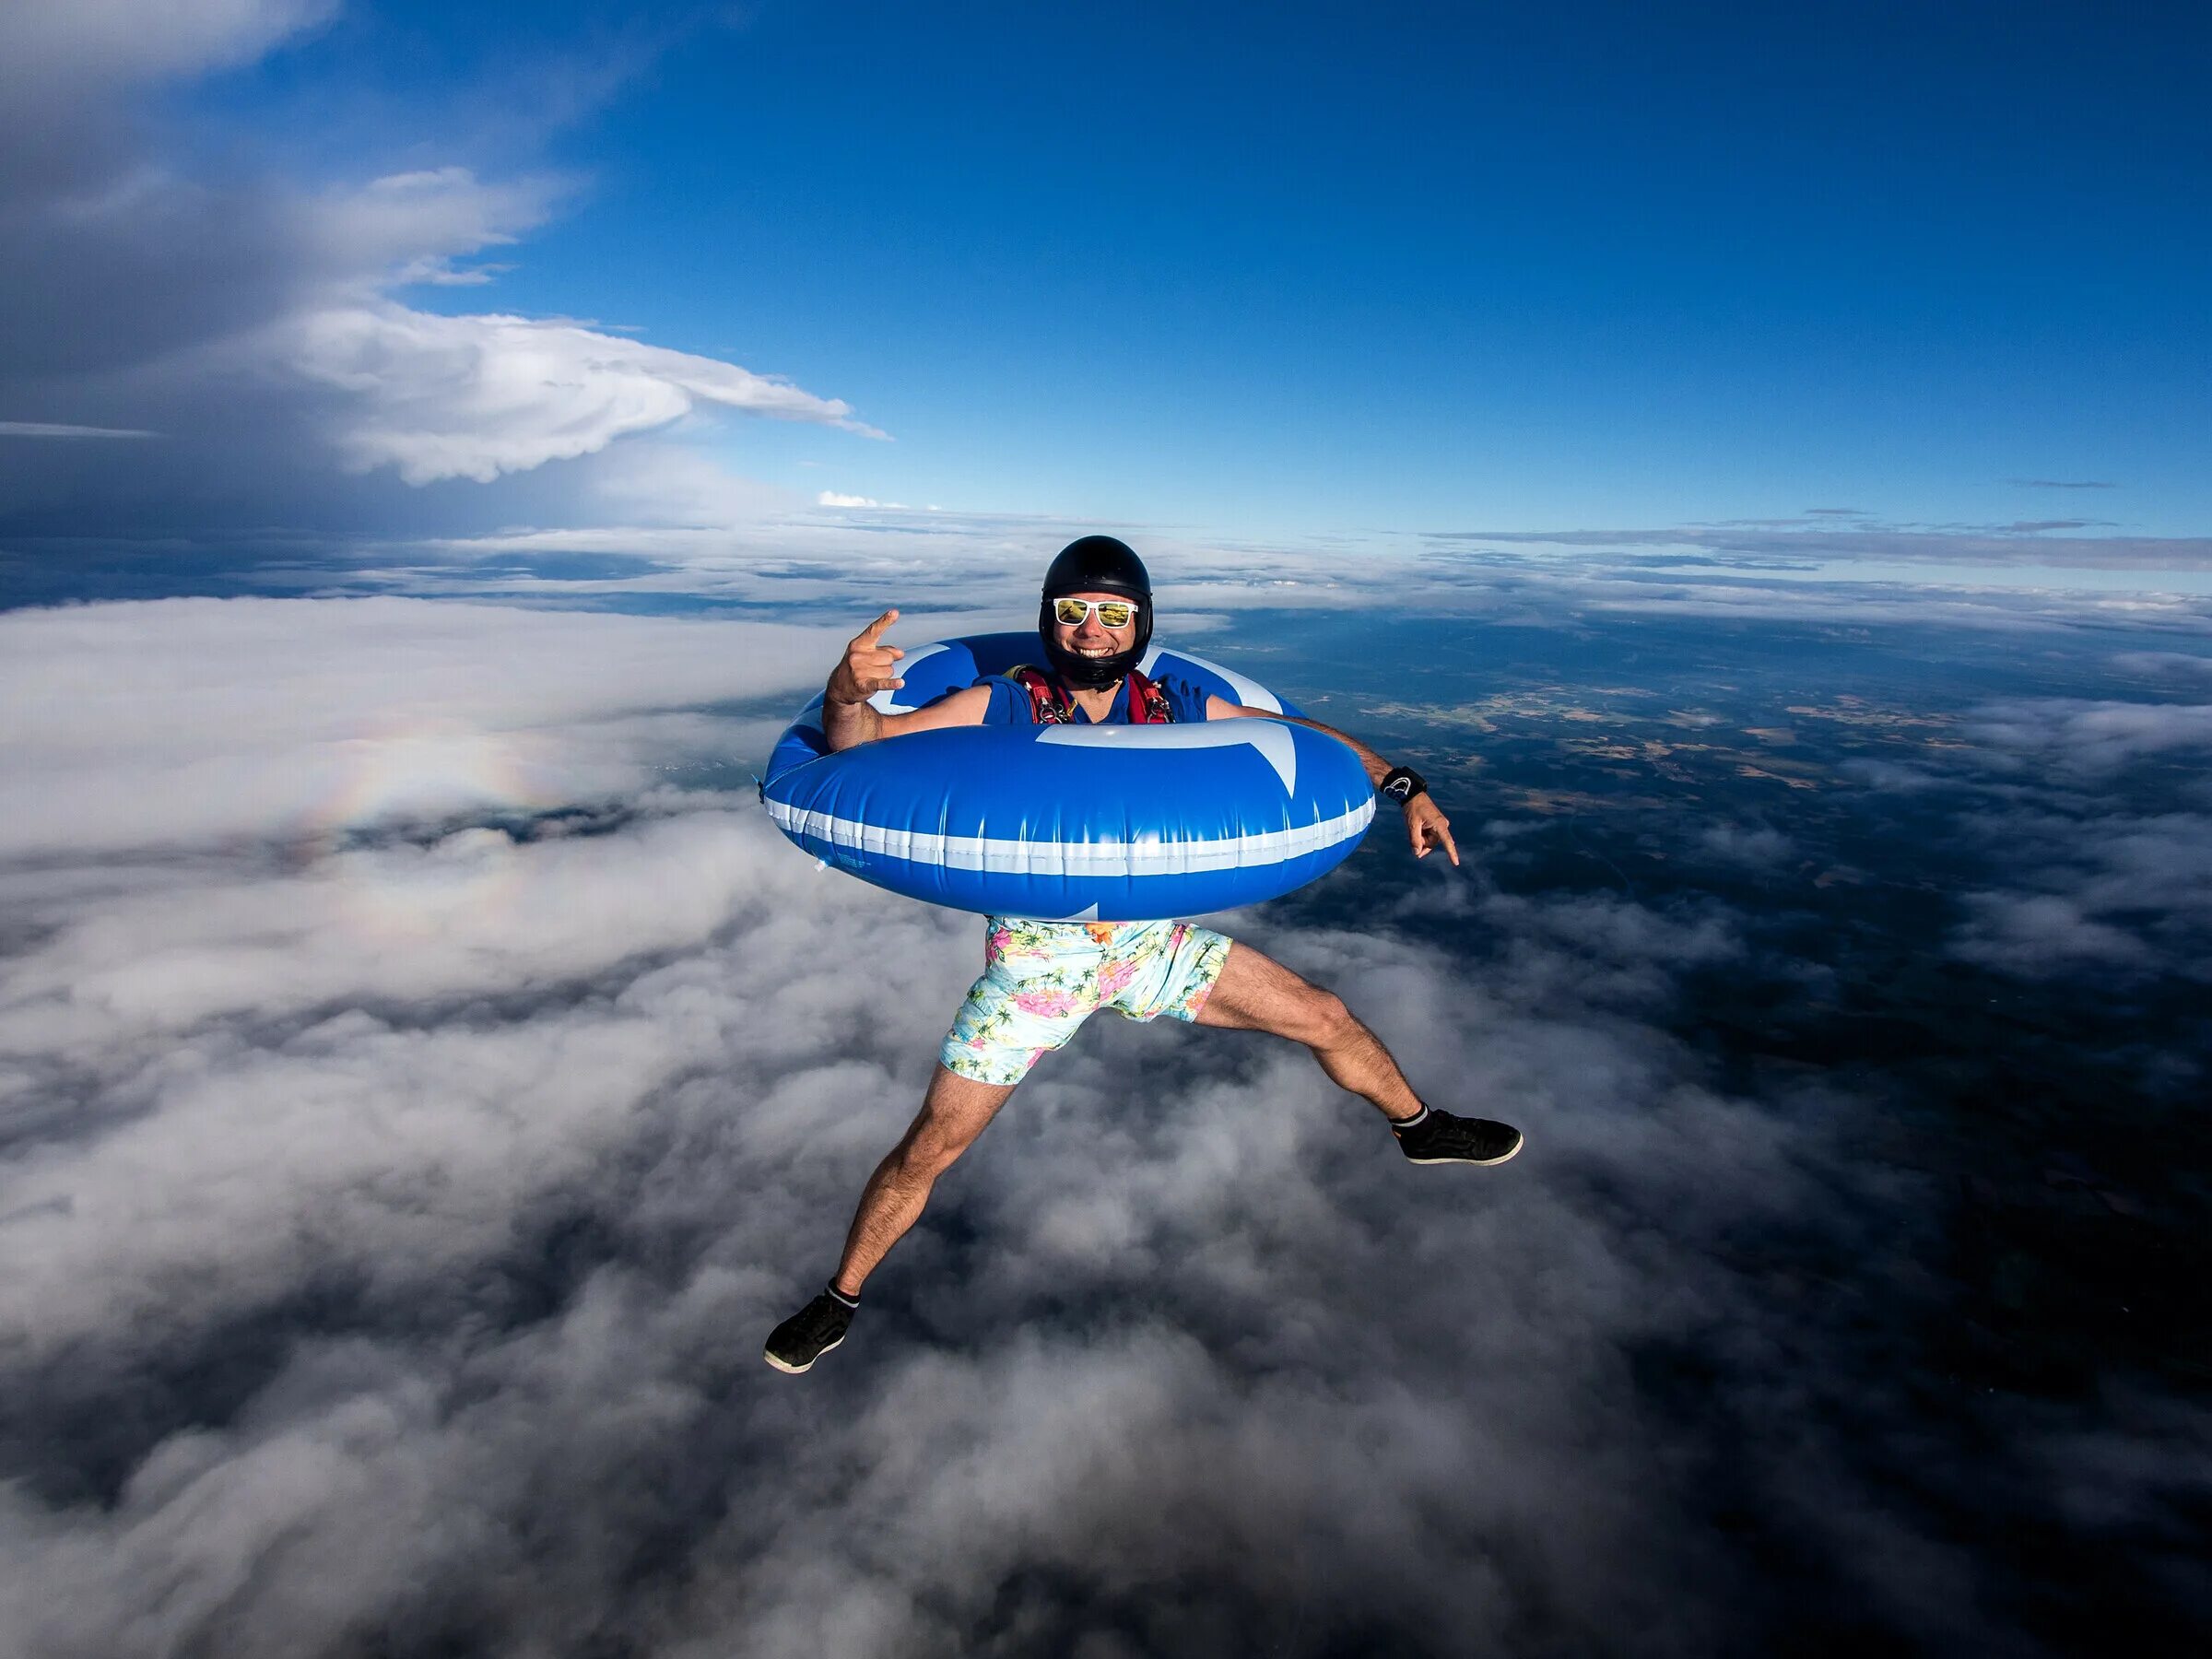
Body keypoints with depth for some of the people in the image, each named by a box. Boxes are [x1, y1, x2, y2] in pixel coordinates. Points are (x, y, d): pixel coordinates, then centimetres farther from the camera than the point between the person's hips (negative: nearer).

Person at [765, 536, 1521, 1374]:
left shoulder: (1176, 708, -5)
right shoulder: (1004, 705, -13)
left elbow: (1303, 733, 6)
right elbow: (864, 741, -17)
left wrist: (1406, 788, -2)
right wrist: (846, 693, -40)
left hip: (1150, 940, 3)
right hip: (1035, 952, -2)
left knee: (1327, 1019, 7)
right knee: (928, 1150, 0)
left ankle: (1420, 1128, 39)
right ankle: (838, 1301, 26)